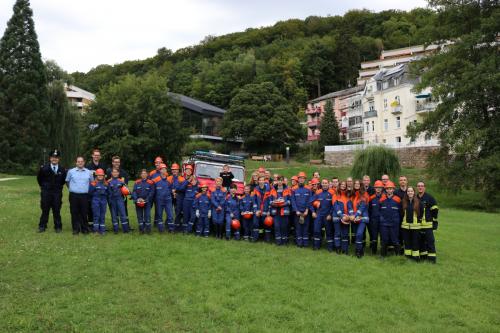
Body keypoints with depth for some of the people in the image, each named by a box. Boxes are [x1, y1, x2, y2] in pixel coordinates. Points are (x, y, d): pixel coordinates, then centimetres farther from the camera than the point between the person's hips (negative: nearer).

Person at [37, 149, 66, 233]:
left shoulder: (62, 169, -1)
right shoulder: (44, 168, -5)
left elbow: (64, 179, 13)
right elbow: (39, 178, 9)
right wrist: (43, 186, 11)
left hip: (57, 192, 1)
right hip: (46, 192, -1)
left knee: (57, 210, 5)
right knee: (45, 210, 5)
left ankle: (58, 227, 13)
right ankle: (42, 226, 16)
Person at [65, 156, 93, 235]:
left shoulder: (88, 172, 6)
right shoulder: (71, 171, 5)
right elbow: (67, 181, 16)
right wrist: (71, 188, 15)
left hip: (84, 195, 0)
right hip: (74, 195, 0)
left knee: (84, 213, 2)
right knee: (74, 213, 3)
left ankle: (84, 229, 11)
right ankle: (75, 229, 11)